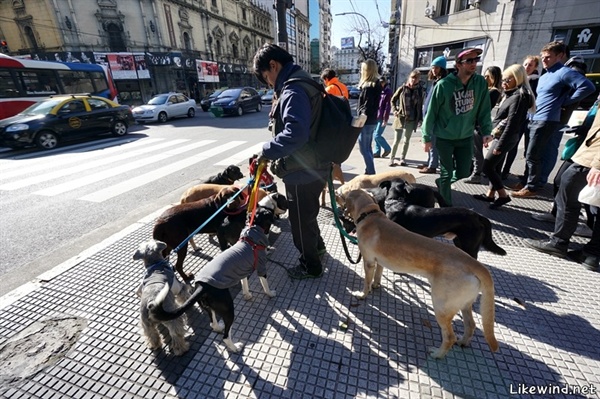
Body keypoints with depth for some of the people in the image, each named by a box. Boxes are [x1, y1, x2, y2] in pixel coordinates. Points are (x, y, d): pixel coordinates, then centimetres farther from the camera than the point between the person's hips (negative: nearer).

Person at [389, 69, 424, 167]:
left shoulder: (419, 90, 4)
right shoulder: (402, 88, -1)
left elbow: (420, 105, 8)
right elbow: (393, 100, 7)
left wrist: (420, 119, 3)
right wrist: (395, 110, -6)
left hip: (412, 119, 2)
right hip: (400, 118, -2)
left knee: (406, 140, 9)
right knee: (397, 140, -2)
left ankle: (402, 159, 19)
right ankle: (392, 159, 6)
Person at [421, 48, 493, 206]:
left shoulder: (481, 83, -2)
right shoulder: (444, 85, -14)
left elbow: (484, 110, 4)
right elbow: (431, 112, -9)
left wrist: (487, 131, -8)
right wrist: (427, 137, -7)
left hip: (466, 137, 4)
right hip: (444, 137, -4)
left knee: (464, 173, 9)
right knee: (446, 173, 3)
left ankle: (441, 182, 39)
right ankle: (447, 206, 20)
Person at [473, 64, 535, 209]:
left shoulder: (519, 96, -15)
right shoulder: (511, 94, 14)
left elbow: (512, 124, -21)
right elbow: (503, 119, 15)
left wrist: (500, 145, -22)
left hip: (506, 138, -10)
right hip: (500, 136, 10)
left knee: (487, 167, -8)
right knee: (494, 167, 13)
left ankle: (503, 196, 3)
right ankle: (490, 194, 21)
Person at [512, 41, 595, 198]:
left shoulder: (564, 72, -8)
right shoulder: (544, 76, 19)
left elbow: (588, 87, -15)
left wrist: (565, 102, -9)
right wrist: (531, 117, 13)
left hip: (546, 121, -9)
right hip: (535, 120, 9)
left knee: (532, 156, -7)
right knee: (533, 155, 12)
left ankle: (531, 188, 1)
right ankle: (526, 182, 21)